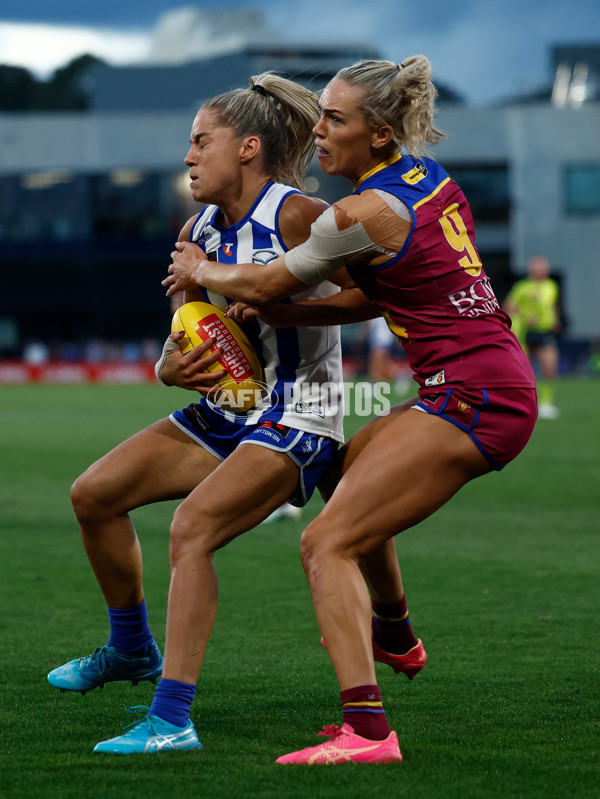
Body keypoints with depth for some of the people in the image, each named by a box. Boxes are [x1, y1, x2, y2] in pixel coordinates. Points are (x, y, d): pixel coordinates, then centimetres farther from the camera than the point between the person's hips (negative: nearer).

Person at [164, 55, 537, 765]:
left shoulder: (365, 213, -15)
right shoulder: (429, 175, 11)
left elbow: (261, 286, -2)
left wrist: (201, 272, 17)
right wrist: (278, 310, 13)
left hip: (470, 398, -10)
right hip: (506, 385, 10)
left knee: (326, 545, -14)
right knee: (351, 462, 32)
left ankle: (366, 730, -25)